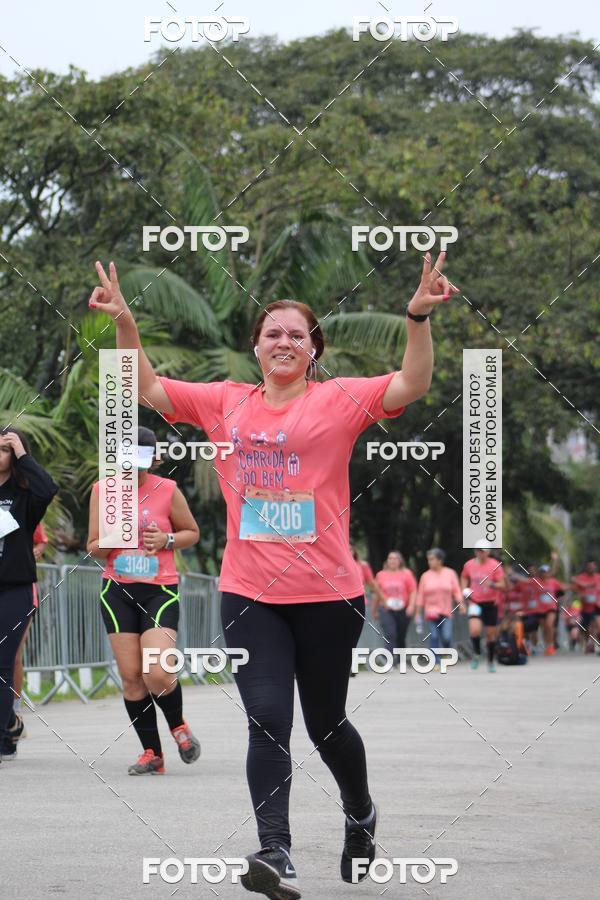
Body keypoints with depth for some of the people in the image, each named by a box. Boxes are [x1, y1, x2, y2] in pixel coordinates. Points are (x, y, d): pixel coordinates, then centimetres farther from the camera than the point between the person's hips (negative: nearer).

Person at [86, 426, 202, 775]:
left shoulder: (168, 490, -4)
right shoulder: (102, 491, 3)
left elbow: (192, 532, 10)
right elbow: (94, 548, 10)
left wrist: (167, 540, -10)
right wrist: (107, 542, -13)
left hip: (160, 590, -3)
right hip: (118, 591, 3)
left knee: (158, 674, -16)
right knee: (131, 676, -2)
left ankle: (178, 725, 15)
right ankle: (152, 753, 10)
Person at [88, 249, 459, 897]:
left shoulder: (339, 400, -1)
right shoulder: (226, 403, 8)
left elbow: (412, 385, -13)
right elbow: (149, 390, 12)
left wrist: (418, 317, -25)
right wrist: (124, 323, 1)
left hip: (327, 594, -2)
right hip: (250, 594, 2)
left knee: (324, 723, 12)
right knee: (268, 721, -11)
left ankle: (360, 814, 40)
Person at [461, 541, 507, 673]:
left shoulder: (495, 565, -8)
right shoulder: (469, 565, 0)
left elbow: (503, 585, -9)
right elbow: (464, 578, 20)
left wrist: (492, 584, -28)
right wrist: (465, 590, 4)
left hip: (491, 603, -1)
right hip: (475, 603, 1)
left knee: (491, 633, 6)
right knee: (475, 630, -20)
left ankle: (490, 662, 24)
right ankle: (476, 654, 5)